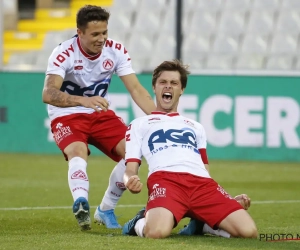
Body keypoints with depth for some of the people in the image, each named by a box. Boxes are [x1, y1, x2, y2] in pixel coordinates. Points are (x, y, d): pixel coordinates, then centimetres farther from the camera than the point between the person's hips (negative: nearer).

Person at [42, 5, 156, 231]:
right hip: (67, 116, -5)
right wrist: (83, 101, -54)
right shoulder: (64, 54, -24)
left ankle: (106, 210, 2)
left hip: (101, 114, 5)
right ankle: (81, 203, -57)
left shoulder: (116, 51, -11)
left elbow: (136, 89, -11)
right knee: (78, 152, -34)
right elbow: (48, 94, -37)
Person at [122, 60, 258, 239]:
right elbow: (130, 170, 17)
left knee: (249, 231, -22)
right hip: (165, 179, -4)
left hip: (201, 182, 4)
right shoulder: (139, 125, 28)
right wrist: (131, 182, -10)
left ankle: (201, 224, 7)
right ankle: (141, 222, -1)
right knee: (157, 232, -39)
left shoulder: (196, 127, 39)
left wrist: (229, 201, 16)